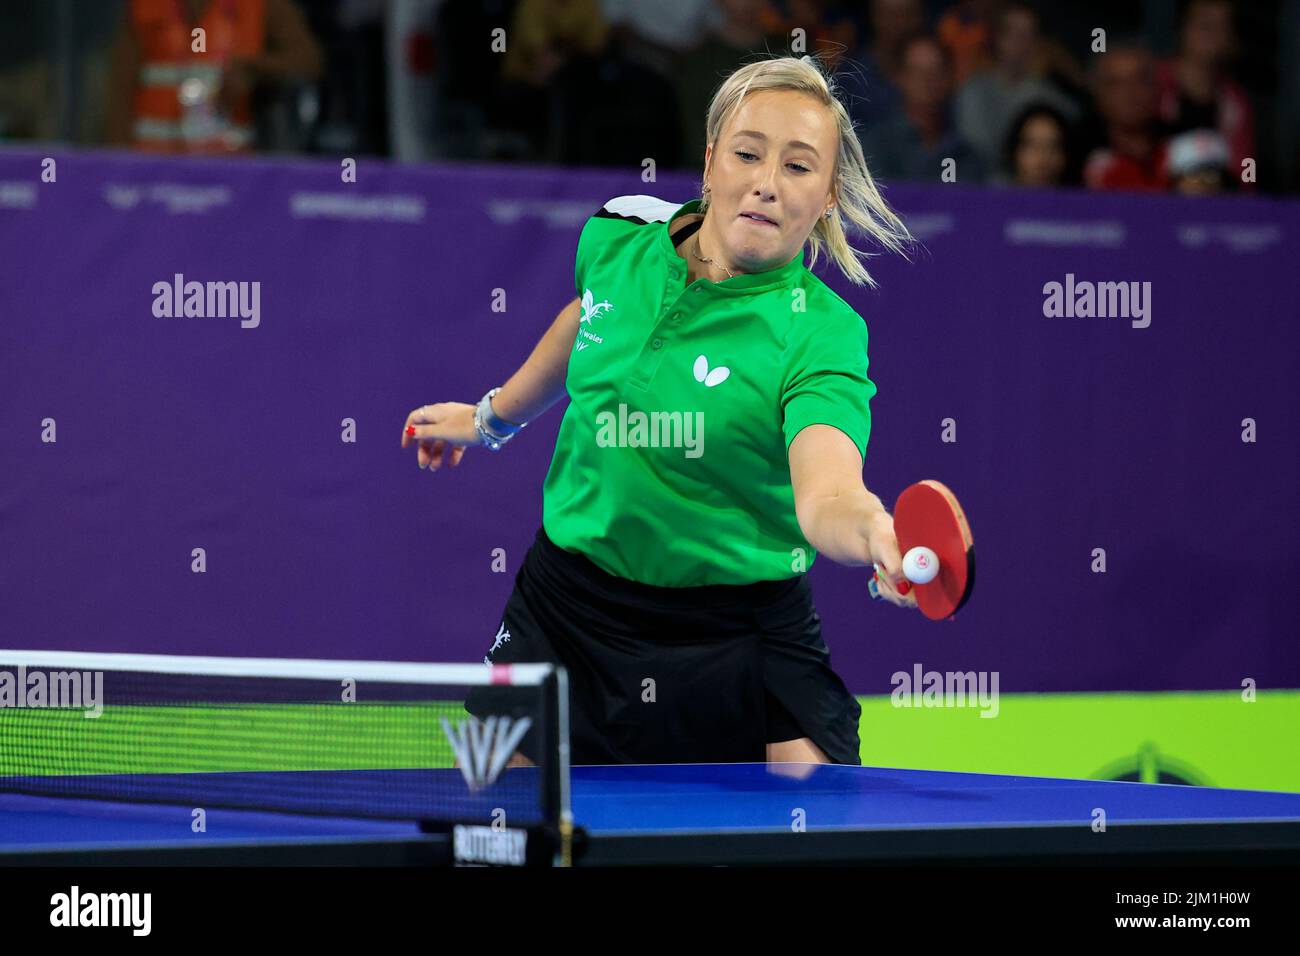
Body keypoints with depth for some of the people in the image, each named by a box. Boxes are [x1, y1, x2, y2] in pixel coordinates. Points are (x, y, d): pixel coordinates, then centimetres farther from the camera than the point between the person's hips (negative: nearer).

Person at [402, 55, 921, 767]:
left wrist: (873, 532, -61)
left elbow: (824, 499, -39)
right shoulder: (619, 238, -5)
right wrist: (493, 415, 34)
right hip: (564, 609, 4)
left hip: (739, 646, -4)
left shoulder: (821, 333, -21)